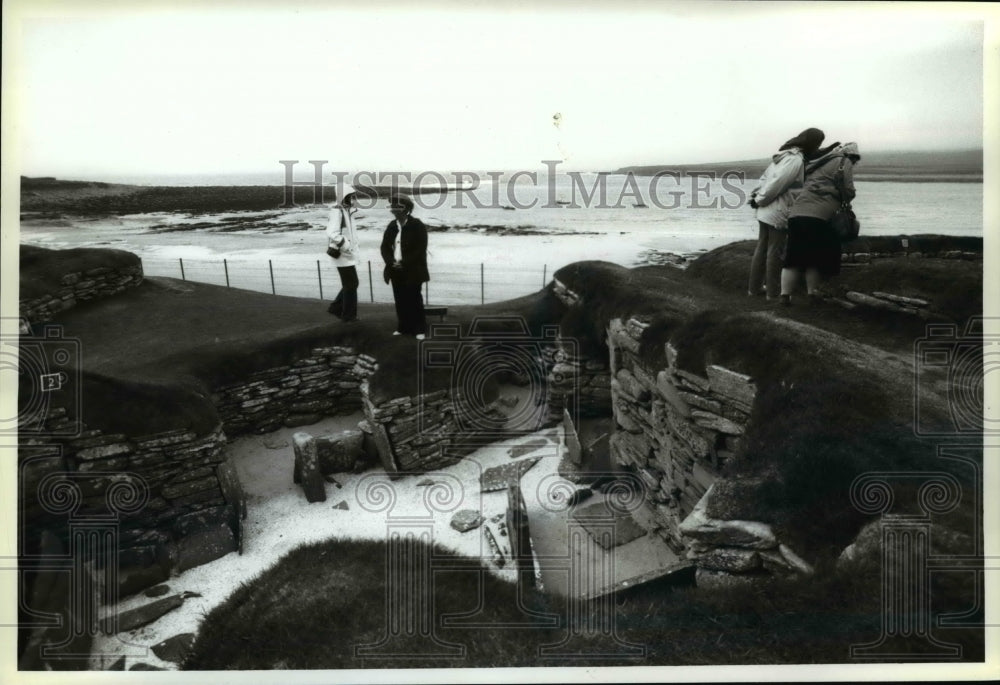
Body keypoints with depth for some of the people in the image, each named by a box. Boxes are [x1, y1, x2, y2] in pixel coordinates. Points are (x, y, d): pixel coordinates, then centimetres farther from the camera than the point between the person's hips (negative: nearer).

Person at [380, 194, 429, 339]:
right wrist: (391, 262, -9)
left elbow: (420, 249, -14)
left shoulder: (418, 226, -9)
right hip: (396, 271, 5)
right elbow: (384, 247, 8)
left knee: (414, 300, -1)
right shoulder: (391, 226, 8)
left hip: (412, 271, -5)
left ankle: (419, 329, 9)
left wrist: (404, 263, -17)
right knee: (400, 301, 8)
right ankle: (403, 327, 19)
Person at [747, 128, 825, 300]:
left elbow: (766, 177, 14)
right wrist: (760, 200, -9)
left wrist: (757, 196, 9)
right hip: (778, 213, -9)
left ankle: (754, 287, 21)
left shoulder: (784, 155, 14)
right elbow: (776, 183, -20)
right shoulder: (796, 160, -16)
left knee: (761, 248, 14)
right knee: (775, 251, 0)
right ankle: (773, 291, 8)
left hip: (765, 211, 9)